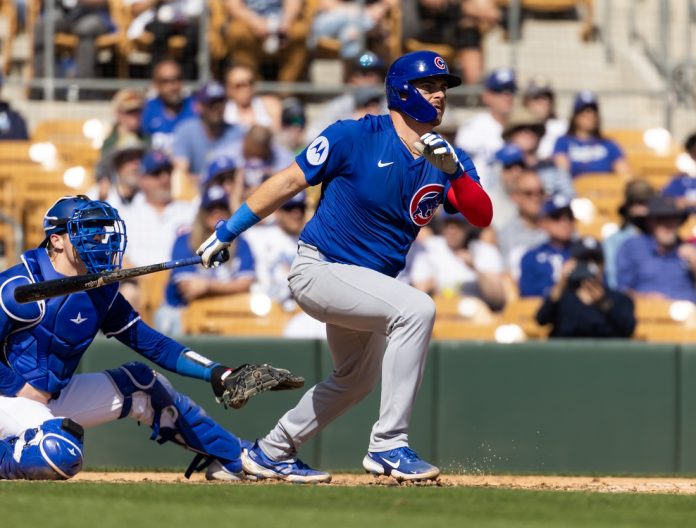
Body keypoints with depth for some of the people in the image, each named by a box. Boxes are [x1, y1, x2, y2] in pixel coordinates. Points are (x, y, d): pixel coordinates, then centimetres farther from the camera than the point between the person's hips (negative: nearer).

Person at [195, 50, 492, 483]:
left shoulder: (449, 160, 0)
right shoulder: (354, 138, -15)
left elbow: (482, 216, -14)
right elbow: (288, 183, -9)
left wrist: (453, 171, -31)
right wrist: (227, 233, -8)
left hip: (367, 284, 8)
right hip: (320, 269, -8)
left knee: (357, 379, 25)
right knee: (416, 308, -29)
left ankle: (270, 453, 45)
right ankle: (388, 446, -28)